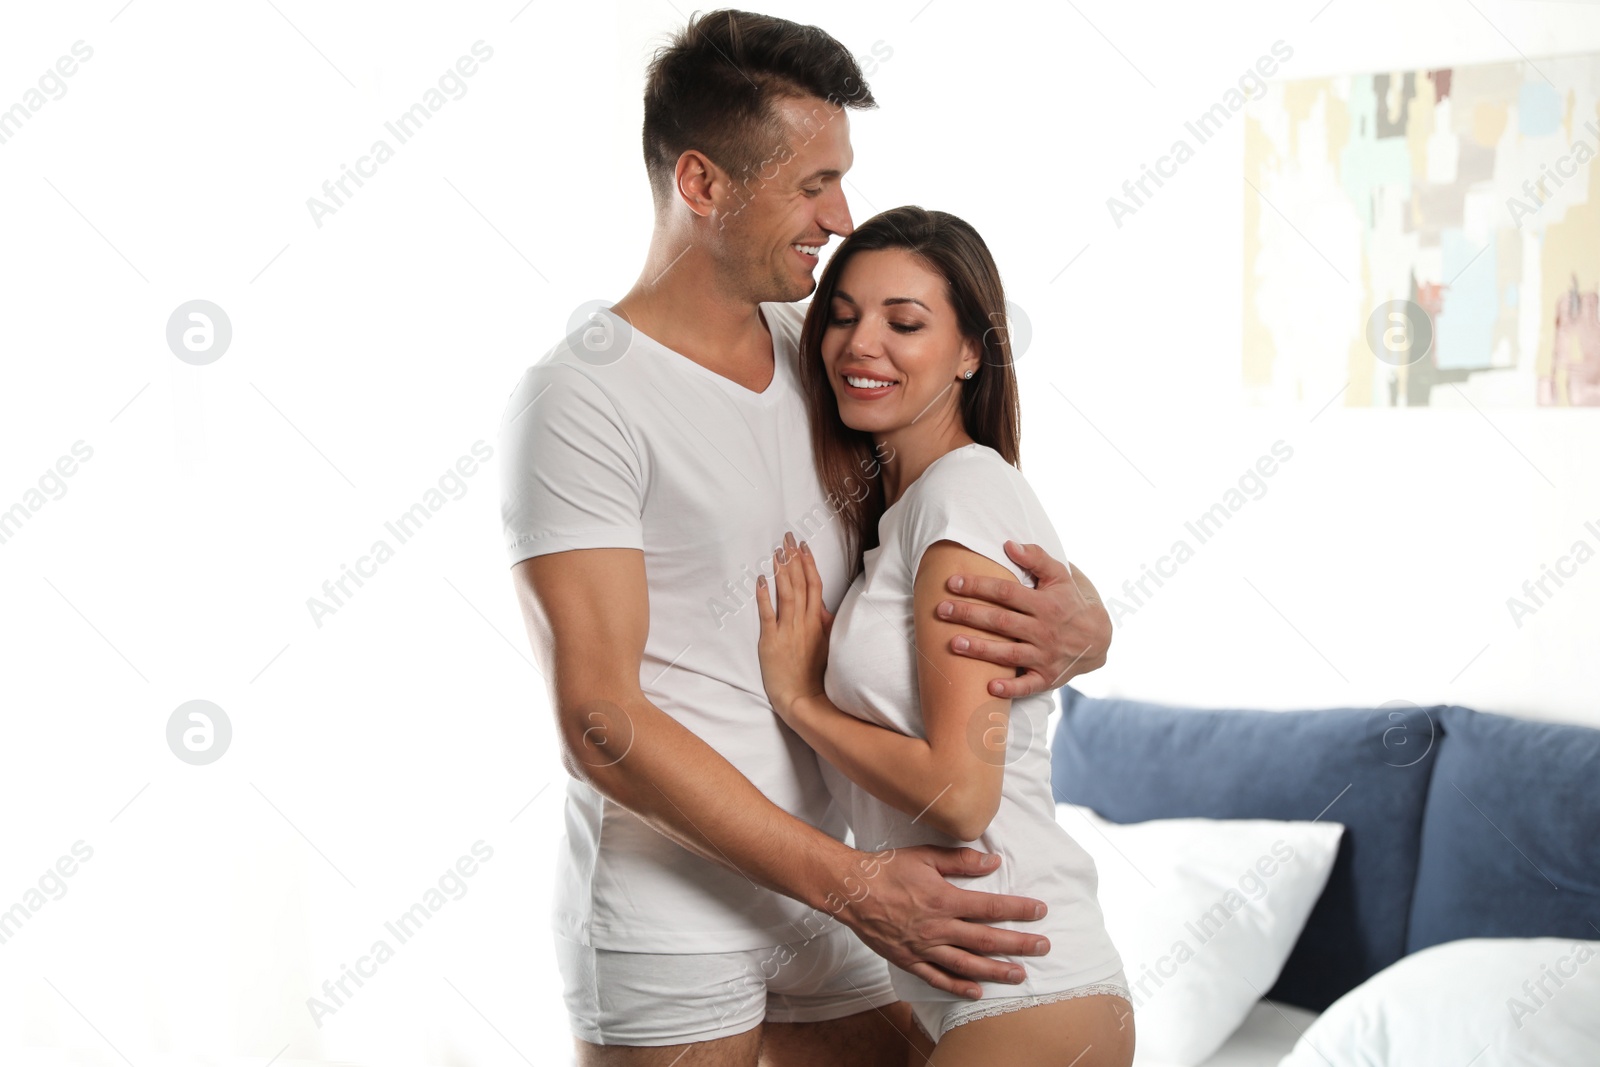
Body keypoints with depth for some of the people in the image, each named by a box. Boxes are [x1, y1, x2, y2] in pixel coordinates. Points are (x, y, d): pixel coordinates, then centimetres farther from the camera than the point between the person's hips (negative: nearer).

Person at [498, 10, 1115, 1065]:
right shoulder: (579, 397, -12)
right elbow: (602, 720, -17)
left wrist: (1082, 618, -11)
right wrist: (852, 882, -19)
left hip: (825, 889, 6)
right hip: (665, 908, -6)